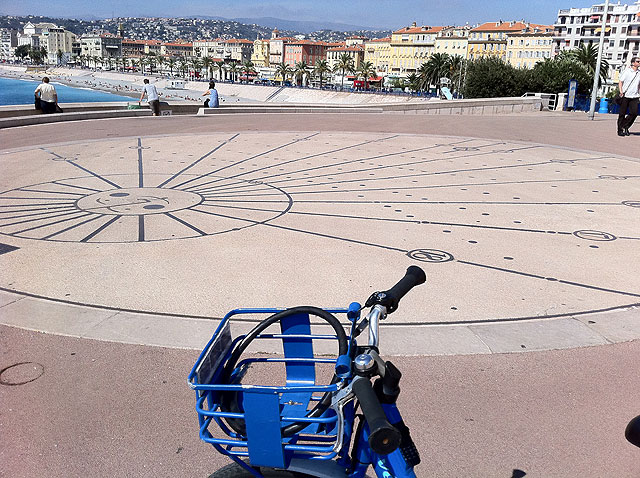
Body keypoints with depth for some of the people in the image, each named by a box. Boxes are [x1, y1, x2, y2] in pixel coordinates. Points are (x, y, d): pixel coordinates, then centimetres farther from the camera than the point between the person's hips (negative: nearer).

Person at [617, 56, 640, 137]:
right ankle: (620, 130, 8)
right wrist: (621, 91, -15)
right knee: (622, 114, 0)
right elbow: (620, 82, 0)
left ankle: (625, 126, 10)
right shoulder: (627, 71, 0)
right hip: (625, 96, -4)